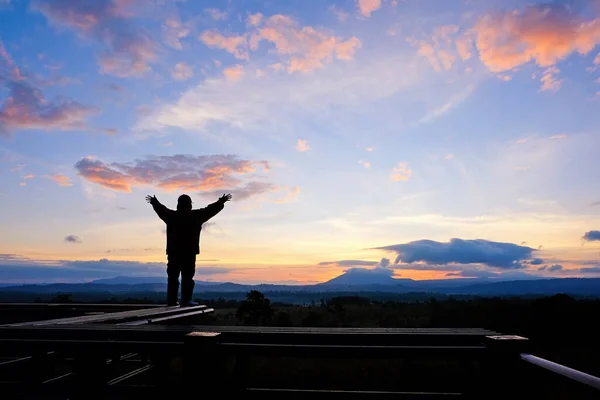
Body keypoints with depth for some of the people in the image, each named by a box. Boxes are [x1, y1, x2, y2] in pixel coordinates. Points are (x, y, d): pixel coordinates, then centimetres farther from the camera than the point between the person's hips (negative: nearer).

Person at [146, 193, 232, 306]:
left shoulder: (171, 216, 7)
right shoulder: (196, 216, -3)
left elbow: (161, 209, 24)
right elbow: (210, 210, 3)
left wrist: (154, 202, 44)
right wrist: (221, 202, 15)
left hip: (173, 252, 4)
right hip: (189, 252, -4)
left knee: (173, 277, 9)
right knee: (187, 277, -3)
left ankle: (171, 300, 12)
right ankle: (186, 300, -7)